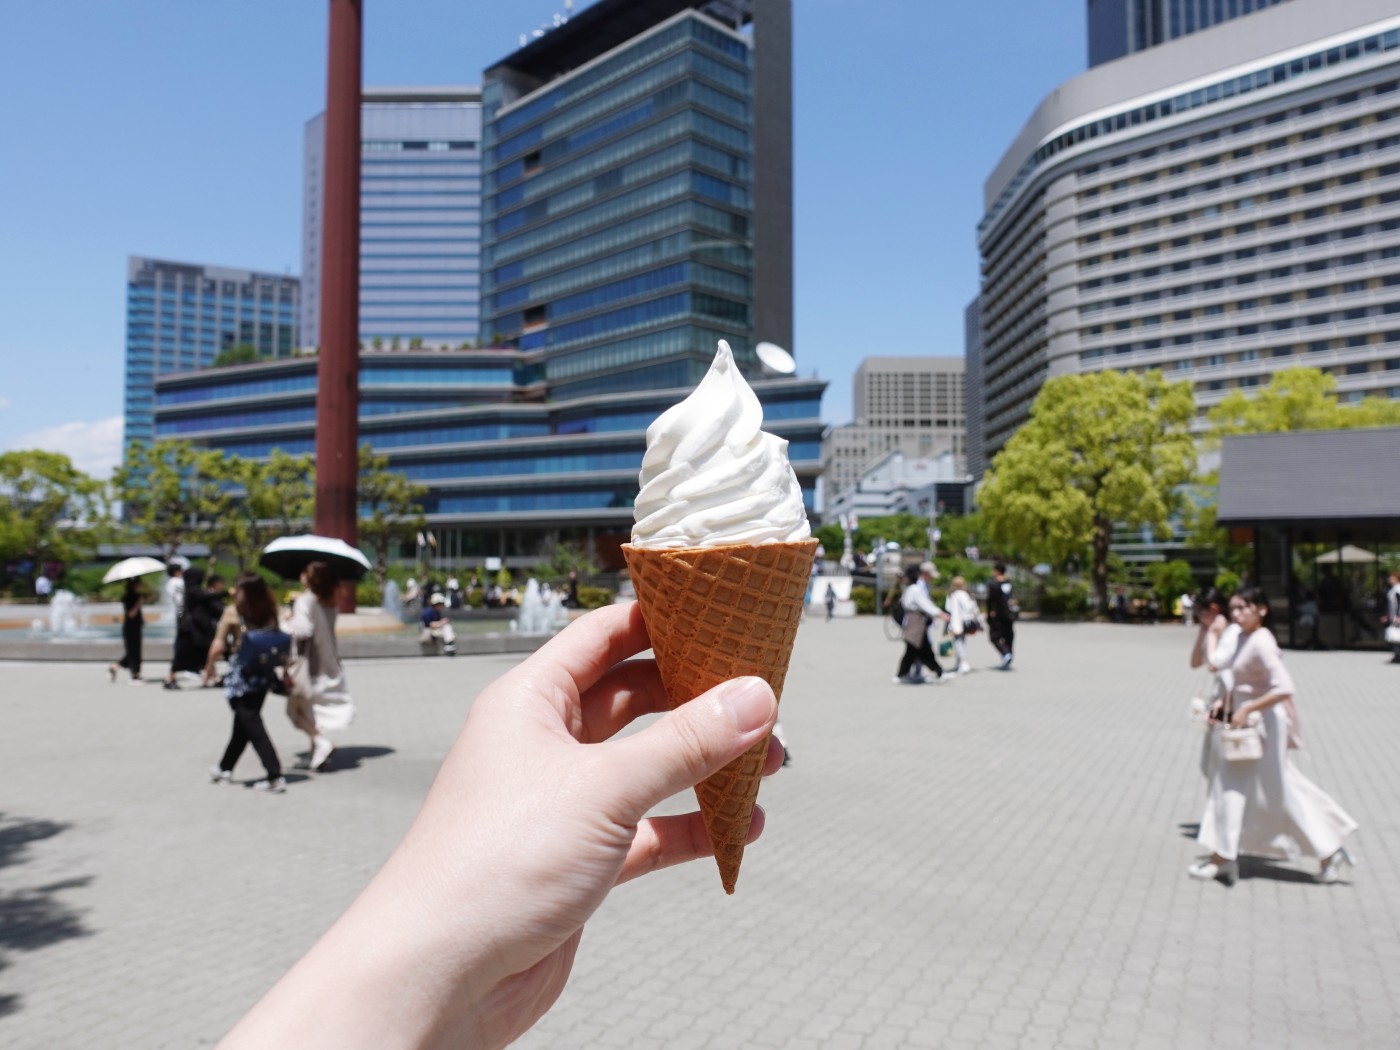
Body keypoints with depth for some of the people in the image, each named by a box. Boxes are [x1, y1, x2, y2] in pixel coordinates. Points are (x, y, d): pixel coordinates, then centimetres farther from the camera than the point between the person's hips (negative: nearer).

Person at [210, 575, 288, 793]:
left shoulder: (234, 612, -7)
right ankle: (225, 768, 36)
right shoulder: (269, 612, 4)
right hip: (263, 676, 5)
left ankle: (275, 776, -10)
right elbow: (280, 644, 2)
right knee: (242, 725, 20)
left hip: (242, 676, -5)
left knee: (252, 726, -3)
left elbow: (219, 644, -8)